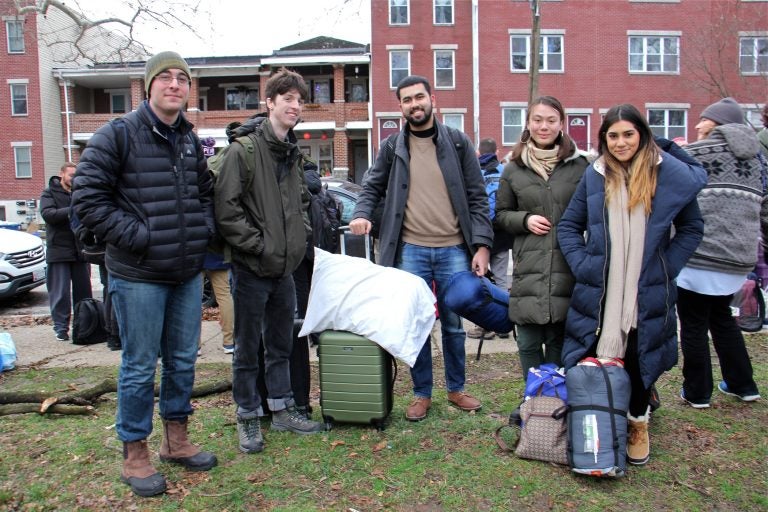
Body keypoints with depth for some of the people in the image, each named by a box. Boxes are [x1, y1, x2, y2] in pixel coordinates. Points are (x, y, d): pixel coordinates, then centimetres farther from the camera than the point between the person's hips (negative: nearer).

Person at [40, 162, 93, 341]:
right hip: (59, 250, -4)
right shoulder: (50, 193, 3)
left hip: (80, 250, 4)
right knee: (60, 292, 0)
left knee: (83, 290, 8)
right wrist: (72, 211, -24)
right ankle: (61, 327, 7)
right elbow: (47, 213, -14)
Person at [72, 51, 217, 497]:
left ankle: (177, 440, 32)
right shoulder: (118, 134, -8)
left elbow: (206, 192, 23)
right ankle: (135, 455, 20)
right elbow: (88, 197, -11)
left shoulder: (192, 140, 12)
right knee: (140, 367, 3)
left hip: (188, 274, 6)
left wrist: (204, 229, 6)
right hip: (139, 275, -6)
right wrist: (134, 235, -16)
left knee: (183, 360, 15)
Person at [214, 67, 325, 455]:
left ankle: (282, 409, 31)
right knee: (248, 348, 6)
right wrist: (258, 245, -16)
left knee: (281, 344, 17)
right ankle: (248, 418, 20)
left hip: (285, 267, 7)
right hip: (251, 267, -7)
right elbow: (226, 209, -17)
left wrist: (299, 240, 10)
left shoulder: (293, 153, 11)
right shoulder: (243, 149, -12)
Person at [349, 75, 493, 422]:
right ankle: (421, 393, 23)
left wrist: (481, 244, -4)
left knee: (453, 325, 11)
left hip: (453, 250, 0)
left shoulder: (458, 142, 5)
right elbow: (372, 188, 14)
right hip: (410, 250, 0)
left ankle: (456, 389, 29)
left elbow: (477, 197, 4)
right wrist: (362, 213, -9)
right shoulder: (393, 147, 7)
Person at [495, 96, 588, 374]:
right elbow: (501, 214, 14)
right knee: (529, 343, 5)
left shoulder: (580, 165, 4)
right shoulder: (514, 169, 7)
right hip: (528, 268, 1)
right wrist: (525, 220, -4)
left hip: (567, 268, -1)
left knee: (559, 341, 7)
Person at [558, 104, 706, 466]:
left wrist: (667, 267, -4)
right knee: (598, 360, 7)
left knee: (640, 360, 9)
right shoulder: (595, 175, 3)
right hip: (599, 294, 1)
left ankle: (638, 425, 31)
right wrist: (582, 265, -4)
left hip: (648, 295, -1)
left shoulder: (670, 174, -1)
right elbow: (568, 225, 9)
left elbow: (692, 228, 7)